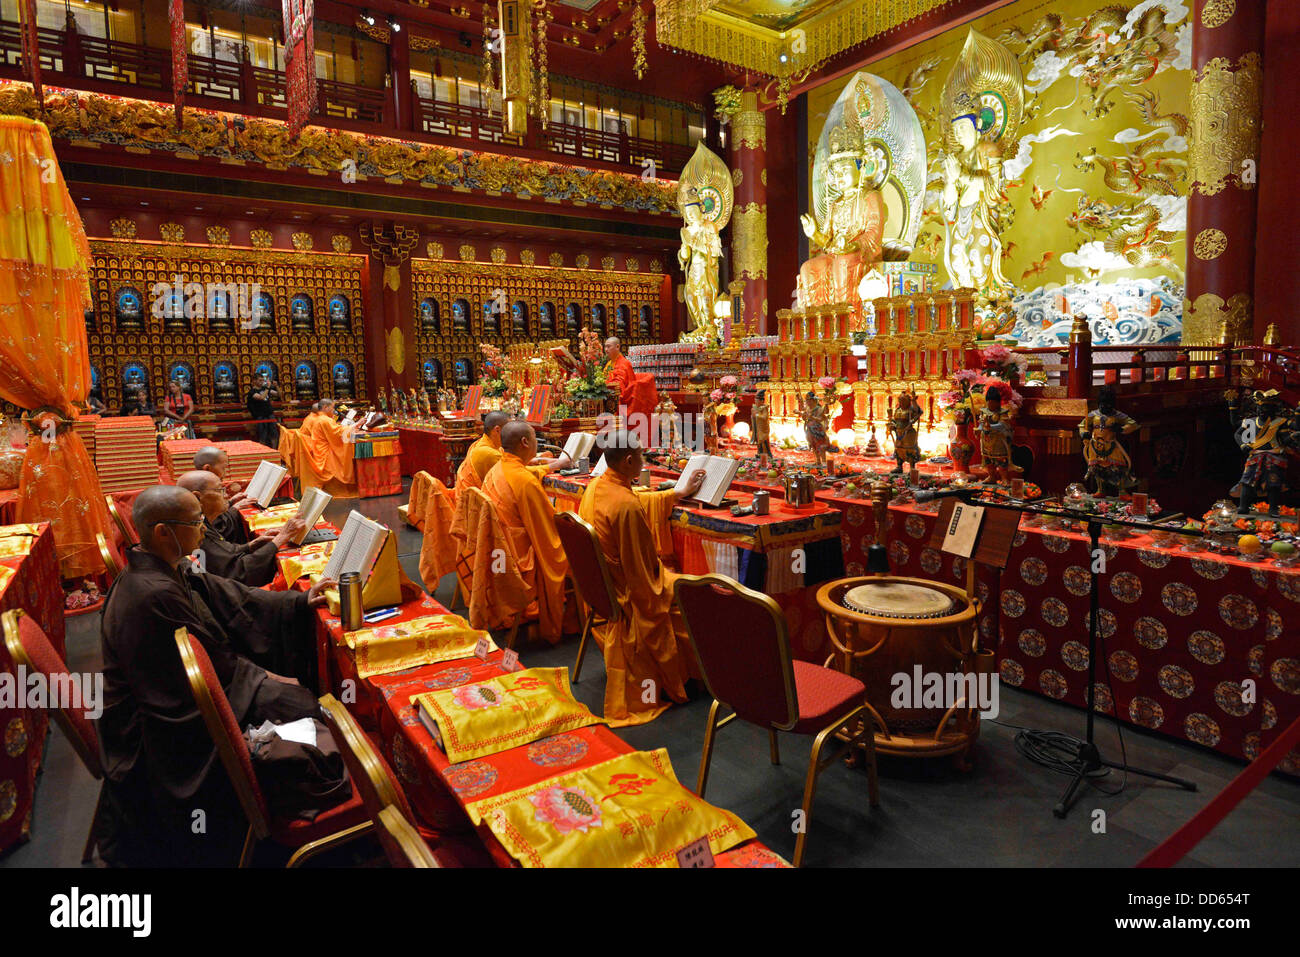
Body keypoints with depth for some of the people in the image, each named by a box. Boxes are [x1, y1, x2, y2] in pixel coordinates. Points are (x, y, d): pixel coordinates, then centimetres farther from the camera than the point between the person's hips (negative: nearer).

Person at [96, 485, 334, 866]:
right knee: (298, 703, -9)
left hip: (175, 688, 9)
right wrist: (266, 678, -11)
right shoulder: (154, 596, -30)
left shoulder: (168, 570, -2)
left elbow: (229, 597, 6)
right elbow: (214, 666, -23)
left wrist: (301, 601, 5)